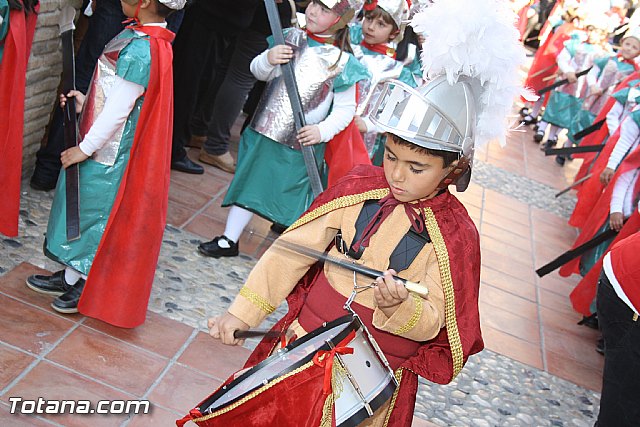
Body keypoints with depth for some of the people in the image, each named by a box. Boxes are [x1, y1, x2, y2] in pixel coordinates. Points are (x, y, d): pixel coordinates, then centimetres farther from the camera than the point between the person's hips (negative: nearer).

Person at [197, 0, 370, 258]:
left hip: (300, 145, -4)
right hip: (263, 132, 4)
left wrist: (322, 130, -19)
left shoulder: (342, 62, -9)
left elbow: (345, 109, -4)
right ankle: (229, 240, 30)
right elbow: (258, 72, 5)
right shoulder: (291, 38, 2)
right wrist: (268, 59, -17)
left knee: (291, 197, 4)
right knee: (248, 186, 14)